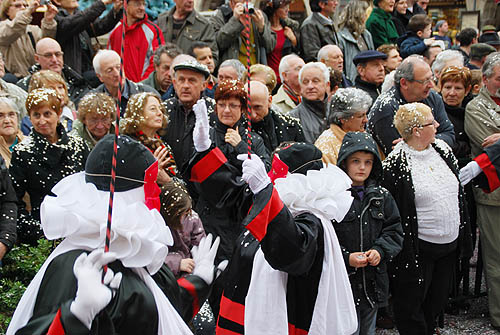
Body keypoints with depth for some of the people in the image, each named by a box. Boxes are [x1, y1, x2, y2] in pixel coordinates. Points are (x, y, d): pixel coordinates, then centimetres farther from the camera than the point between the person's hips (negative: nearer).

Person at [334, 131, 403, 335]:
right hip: (342, 282, -5)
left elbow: (394, 231, 8)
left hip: (373, 281, 5)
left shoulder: (382, 197, 7)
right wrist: (346, 258, -21)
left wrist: (380, 251, -10)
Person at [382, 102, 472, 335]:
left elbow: (457, 190, 16)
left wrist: (463, 235, 16)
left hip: (449, 244, 7)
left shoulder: (443, 149, 5)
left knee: (438, 300, 18)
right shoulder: (395, 164, -16)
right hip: (418, 249, -7)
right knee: (411, 303, 4)